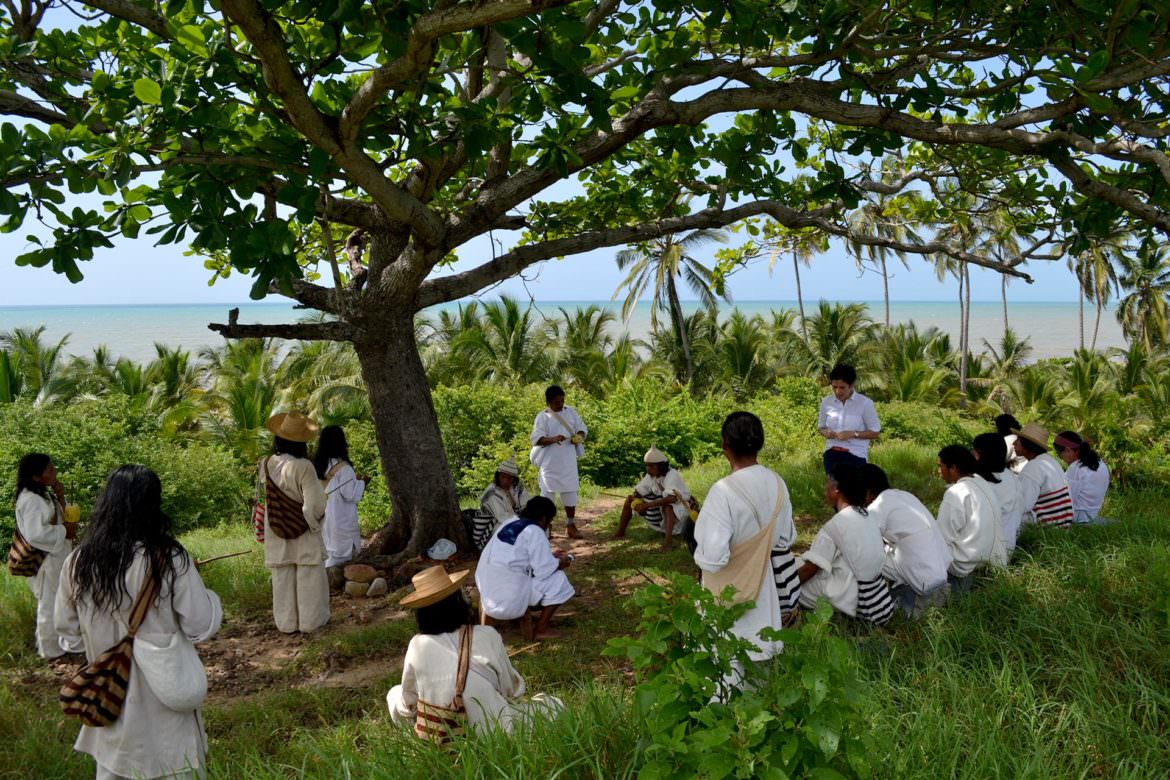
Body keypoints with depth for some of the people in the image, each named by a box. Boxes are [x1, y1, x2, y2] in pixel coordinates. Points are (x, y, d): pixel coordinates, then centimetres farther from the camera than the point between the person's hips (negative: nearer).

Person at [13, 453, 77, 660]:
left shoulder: (43, 493, 6)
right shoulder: (31, 500, -24)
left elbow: (58, 517, 13)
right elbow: (35, 534, -31)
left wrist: (60, 498, -3)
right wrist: (64, 531, -20)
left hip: (55, 558, 10)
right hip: (45, 561, -10)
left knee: (54, 604, 22)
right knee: (50, 606, 3)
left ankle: (51, 644, 37)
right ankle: (51, 651, 16)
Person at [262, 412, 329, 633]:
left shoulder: (266, 465, -6)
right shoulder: (303, 467, -21)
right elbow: (314, 505, -20)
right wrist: (315, 521, -1)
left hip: (276, 537, 4)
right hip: (304, 534, -4)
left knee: (283, 579, 13)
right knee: (308, 578, 9)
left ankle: (286, 623, 21)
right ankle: (310, 621, 15)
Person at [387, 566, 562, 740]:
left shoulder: (417, 645, -10)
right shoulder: (487, 637, -14)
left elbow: (407, 703, 1)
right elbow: (511, 689, -1)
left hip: (432, 738, 0)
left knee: (395, 693, 26)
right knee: (553, 704, 19)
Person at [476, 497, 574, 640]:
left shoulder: (509, 524, 14)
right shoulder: (535, 532, -10)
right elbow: (544, 570, -13)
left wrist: (550, 555, 29)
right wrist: (560, 563, 7)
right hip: (509, 600, -9)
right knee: (558, 581, 1)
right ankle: (541, 630, 5)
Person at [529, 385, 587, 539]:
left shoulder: (571, 412, 8)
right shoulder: (542, 417, -5)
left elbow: (582, 429, 11)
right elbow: (536, 439, -13)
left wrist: (579, 437, -12)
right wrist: (552, 439, -30)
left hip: (568, 461, 3)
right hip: (550, 462, -3)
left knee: (570, 492, 6)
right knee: (547, 492, 0)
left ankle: (570, 525, 16)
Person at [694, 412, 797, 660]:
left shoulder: (723, 491, -25)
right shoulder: (777, 483, -7)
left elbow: (713, 557, -26)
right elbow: (787, 538, 5)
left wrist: (700, 554, -6)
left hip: (730, 589, -5)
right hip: (763, 582, 5)